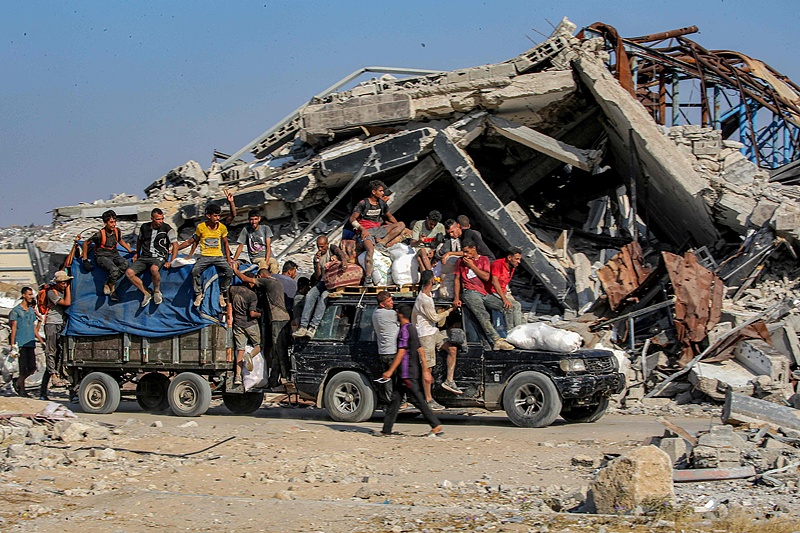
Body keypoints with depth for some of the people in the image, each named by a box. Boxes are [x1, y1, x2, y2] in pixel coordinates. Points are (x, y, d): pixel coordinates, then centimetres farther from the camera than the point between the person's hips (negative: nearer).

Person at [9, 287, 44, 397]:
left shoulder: (31, 311, 18)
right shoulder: (16, 310, 0)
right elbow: (14, 328, -4)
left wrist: (42, 342, 18)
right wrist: (13, 345, -10)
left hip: (31, 343, 6)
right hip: (21, 343, -6)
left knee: (32, 368, 3)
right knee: (23, 368, -5)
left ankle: (19, 382, 23)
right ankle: (22, 390, 4)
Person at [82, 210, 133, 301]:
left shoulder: (117, 231, 3)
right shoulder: (100, 234, -14)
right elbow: (86, 243, -3)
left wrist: (129, 250, 20)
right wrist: (85, 260, -2)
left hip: (114, 255, 6)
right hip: (102, 256, -6)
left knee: (125, 263, -29)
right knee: (114, 269, -36)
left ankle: (108, 284, -17)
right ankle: (112, 290, -10)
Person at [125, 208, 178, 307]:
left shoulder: (167, 229, -4)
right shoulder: (144, 227, 8)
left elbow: (175, 245, -4)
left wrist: (171, 262, -11)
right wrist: (137, 254, 28)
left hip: (159, 258, -5)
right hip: (144, 257, 5)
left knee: (154, 269, -41)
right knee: (129, 272, -19)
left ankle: (157, 291, -12)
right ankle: (146, 293, -6)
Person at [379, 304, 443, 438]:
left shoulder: (404, 330, -13)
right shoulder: (412, 329, 16)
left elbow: (401, 353, -18)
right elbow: (420, 351, 16)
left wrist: (390, 371, -17)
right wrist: (425, 370, 17)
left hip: (407, 373, -10)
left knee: (417, 400, -8)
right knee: (395, 399, 9)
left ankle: (436, 426, -8)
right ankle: (386, 430, 11)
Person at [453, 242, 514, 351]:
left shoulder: (484, 259, 15)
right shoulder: (461, 261, 14)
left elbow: (486, 277, 2)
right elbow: (457, 279, 10)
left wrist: (472, 265, -1)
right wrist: (456, 298, 0)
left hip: (484, 293, 4)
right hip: (470, 292, -4)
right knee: (483, 316, -26)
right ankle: (497, 340, -40)